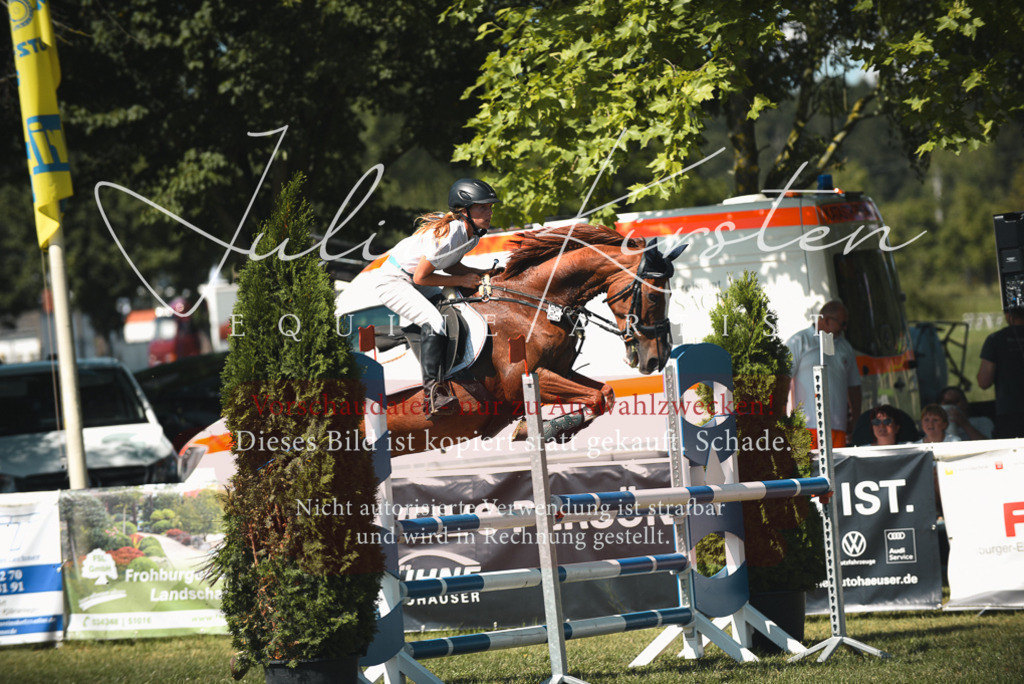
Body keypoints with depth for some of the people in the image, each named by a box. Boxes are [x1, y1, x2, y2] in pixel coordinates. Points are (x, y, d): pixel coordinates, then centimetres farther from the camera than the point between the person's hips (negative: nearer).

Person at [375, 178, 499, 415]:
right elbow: (421, 277, -25)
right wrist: (462, 280, -20)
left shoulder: (471, 232, -3)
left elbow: (450, 264, 9)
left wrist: (479, 274, -6)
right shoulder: (447, 235, -31)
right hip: (394, 282, -10)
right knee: (434, 321, -28)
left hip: (416, 281, 10)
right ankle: (433, 390, -32)